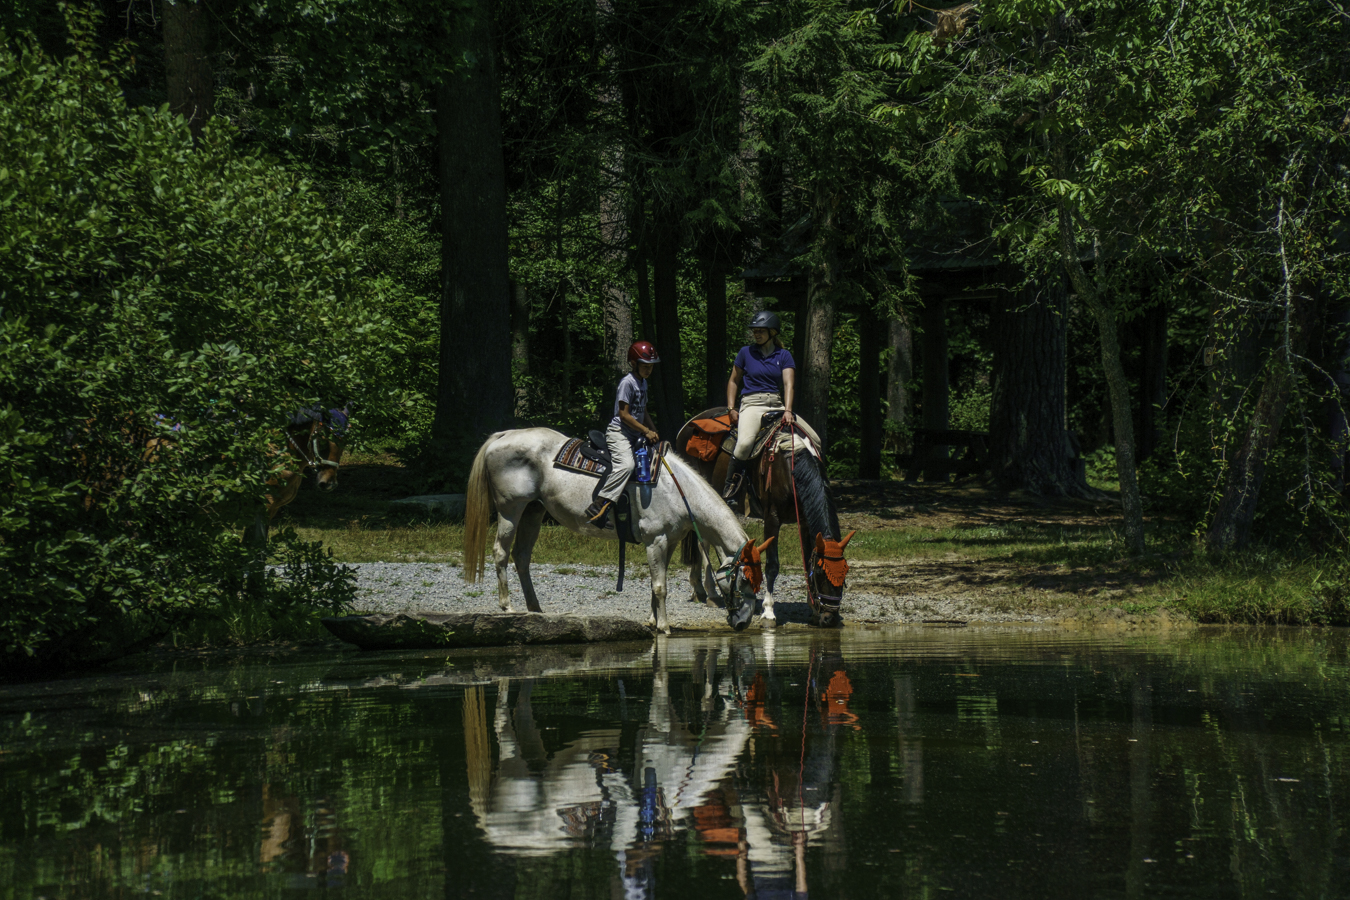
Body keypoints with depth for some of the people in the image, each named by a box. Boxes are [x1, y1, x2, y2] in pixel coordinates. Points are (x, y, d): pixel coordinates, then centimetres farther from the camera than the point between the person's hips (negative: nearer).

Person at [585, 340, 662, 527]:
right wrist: (646, 431, -15)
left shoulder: (643, 382, 17)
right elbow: (624, 414, -17)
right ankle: (598, 507, -38)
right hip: (619, 432, -10)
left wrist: (654, 432, 17)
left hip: (635, 435, 10)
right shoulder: (627, 382, -12)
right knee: (625, 464, -31)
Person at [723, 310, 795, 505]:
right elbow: (733, 381, 16)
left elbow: (789, 385, -5)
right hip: (752, 403, -3)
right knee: (745, 442, -32)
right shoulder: (746, 353, 8)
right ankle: (730, 488, -18)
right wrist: (731, 409, 5)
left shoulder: (783, 356, 8)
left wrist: (787, 411, -21)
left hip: (777, 404, 3)